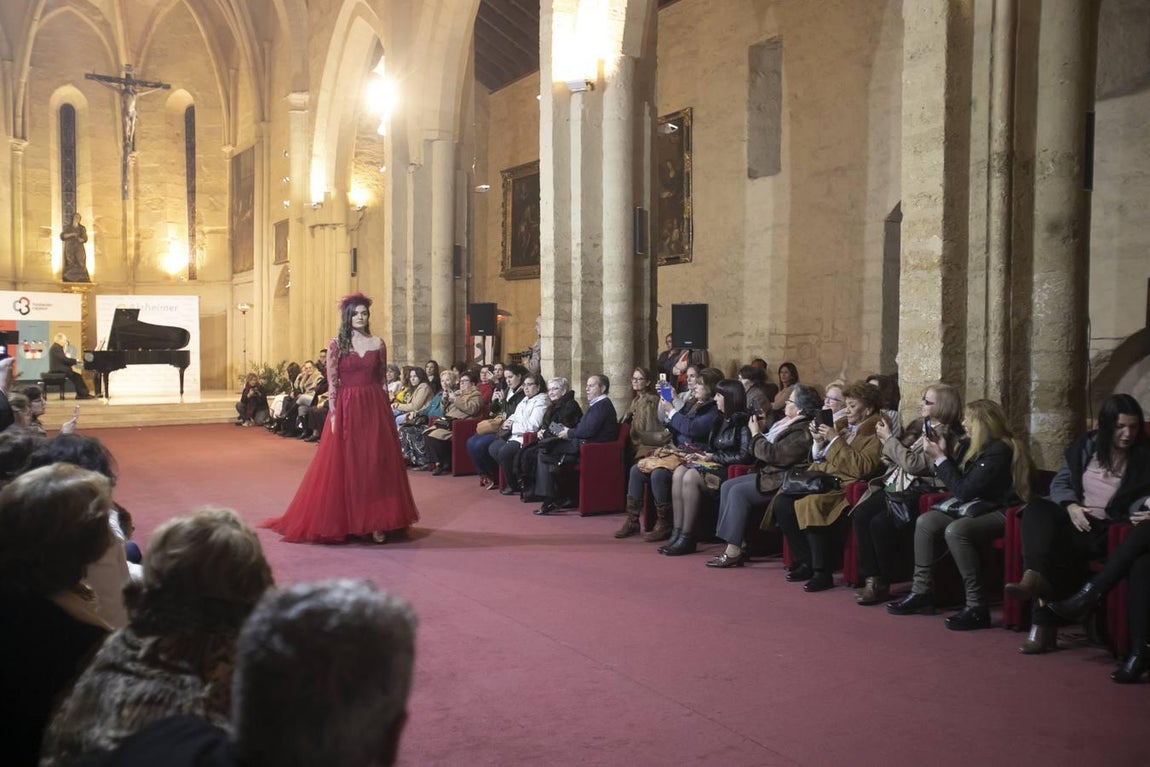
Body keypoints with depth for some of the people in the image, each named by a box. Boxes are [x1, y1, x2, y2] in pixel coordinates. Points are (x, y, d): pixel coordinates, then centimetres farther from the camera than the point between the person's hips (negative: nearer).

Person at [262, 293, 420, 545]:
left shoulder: (378, 344, 7)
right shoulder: (336, 344, 1)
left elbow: (381, 380, 10)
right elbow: (332, 382, -2)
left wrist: (384, 411, 6)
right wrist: (333, 414, -9)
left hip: (374, 408, 2)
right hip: (346, 409, -2)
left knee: (375, 464, 1)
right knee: (343, 464, 1)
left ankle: (376, 522, 6)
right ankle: (343, 521, 10)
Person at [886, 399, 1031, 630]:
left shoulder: (1000, 451, -18)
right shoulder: (982, 447, 11)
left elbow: (963, 491, -20)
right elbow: (962, 482, 17)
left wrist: (939, 458, -13)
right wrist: (943, 455, 8)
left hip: (1001, 514, -10)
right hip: (981, 508, 10)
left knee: (955, 530, -34)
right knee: (925, 521, -2)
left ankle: (976, 607, -28)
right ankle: (921, 592, -2)